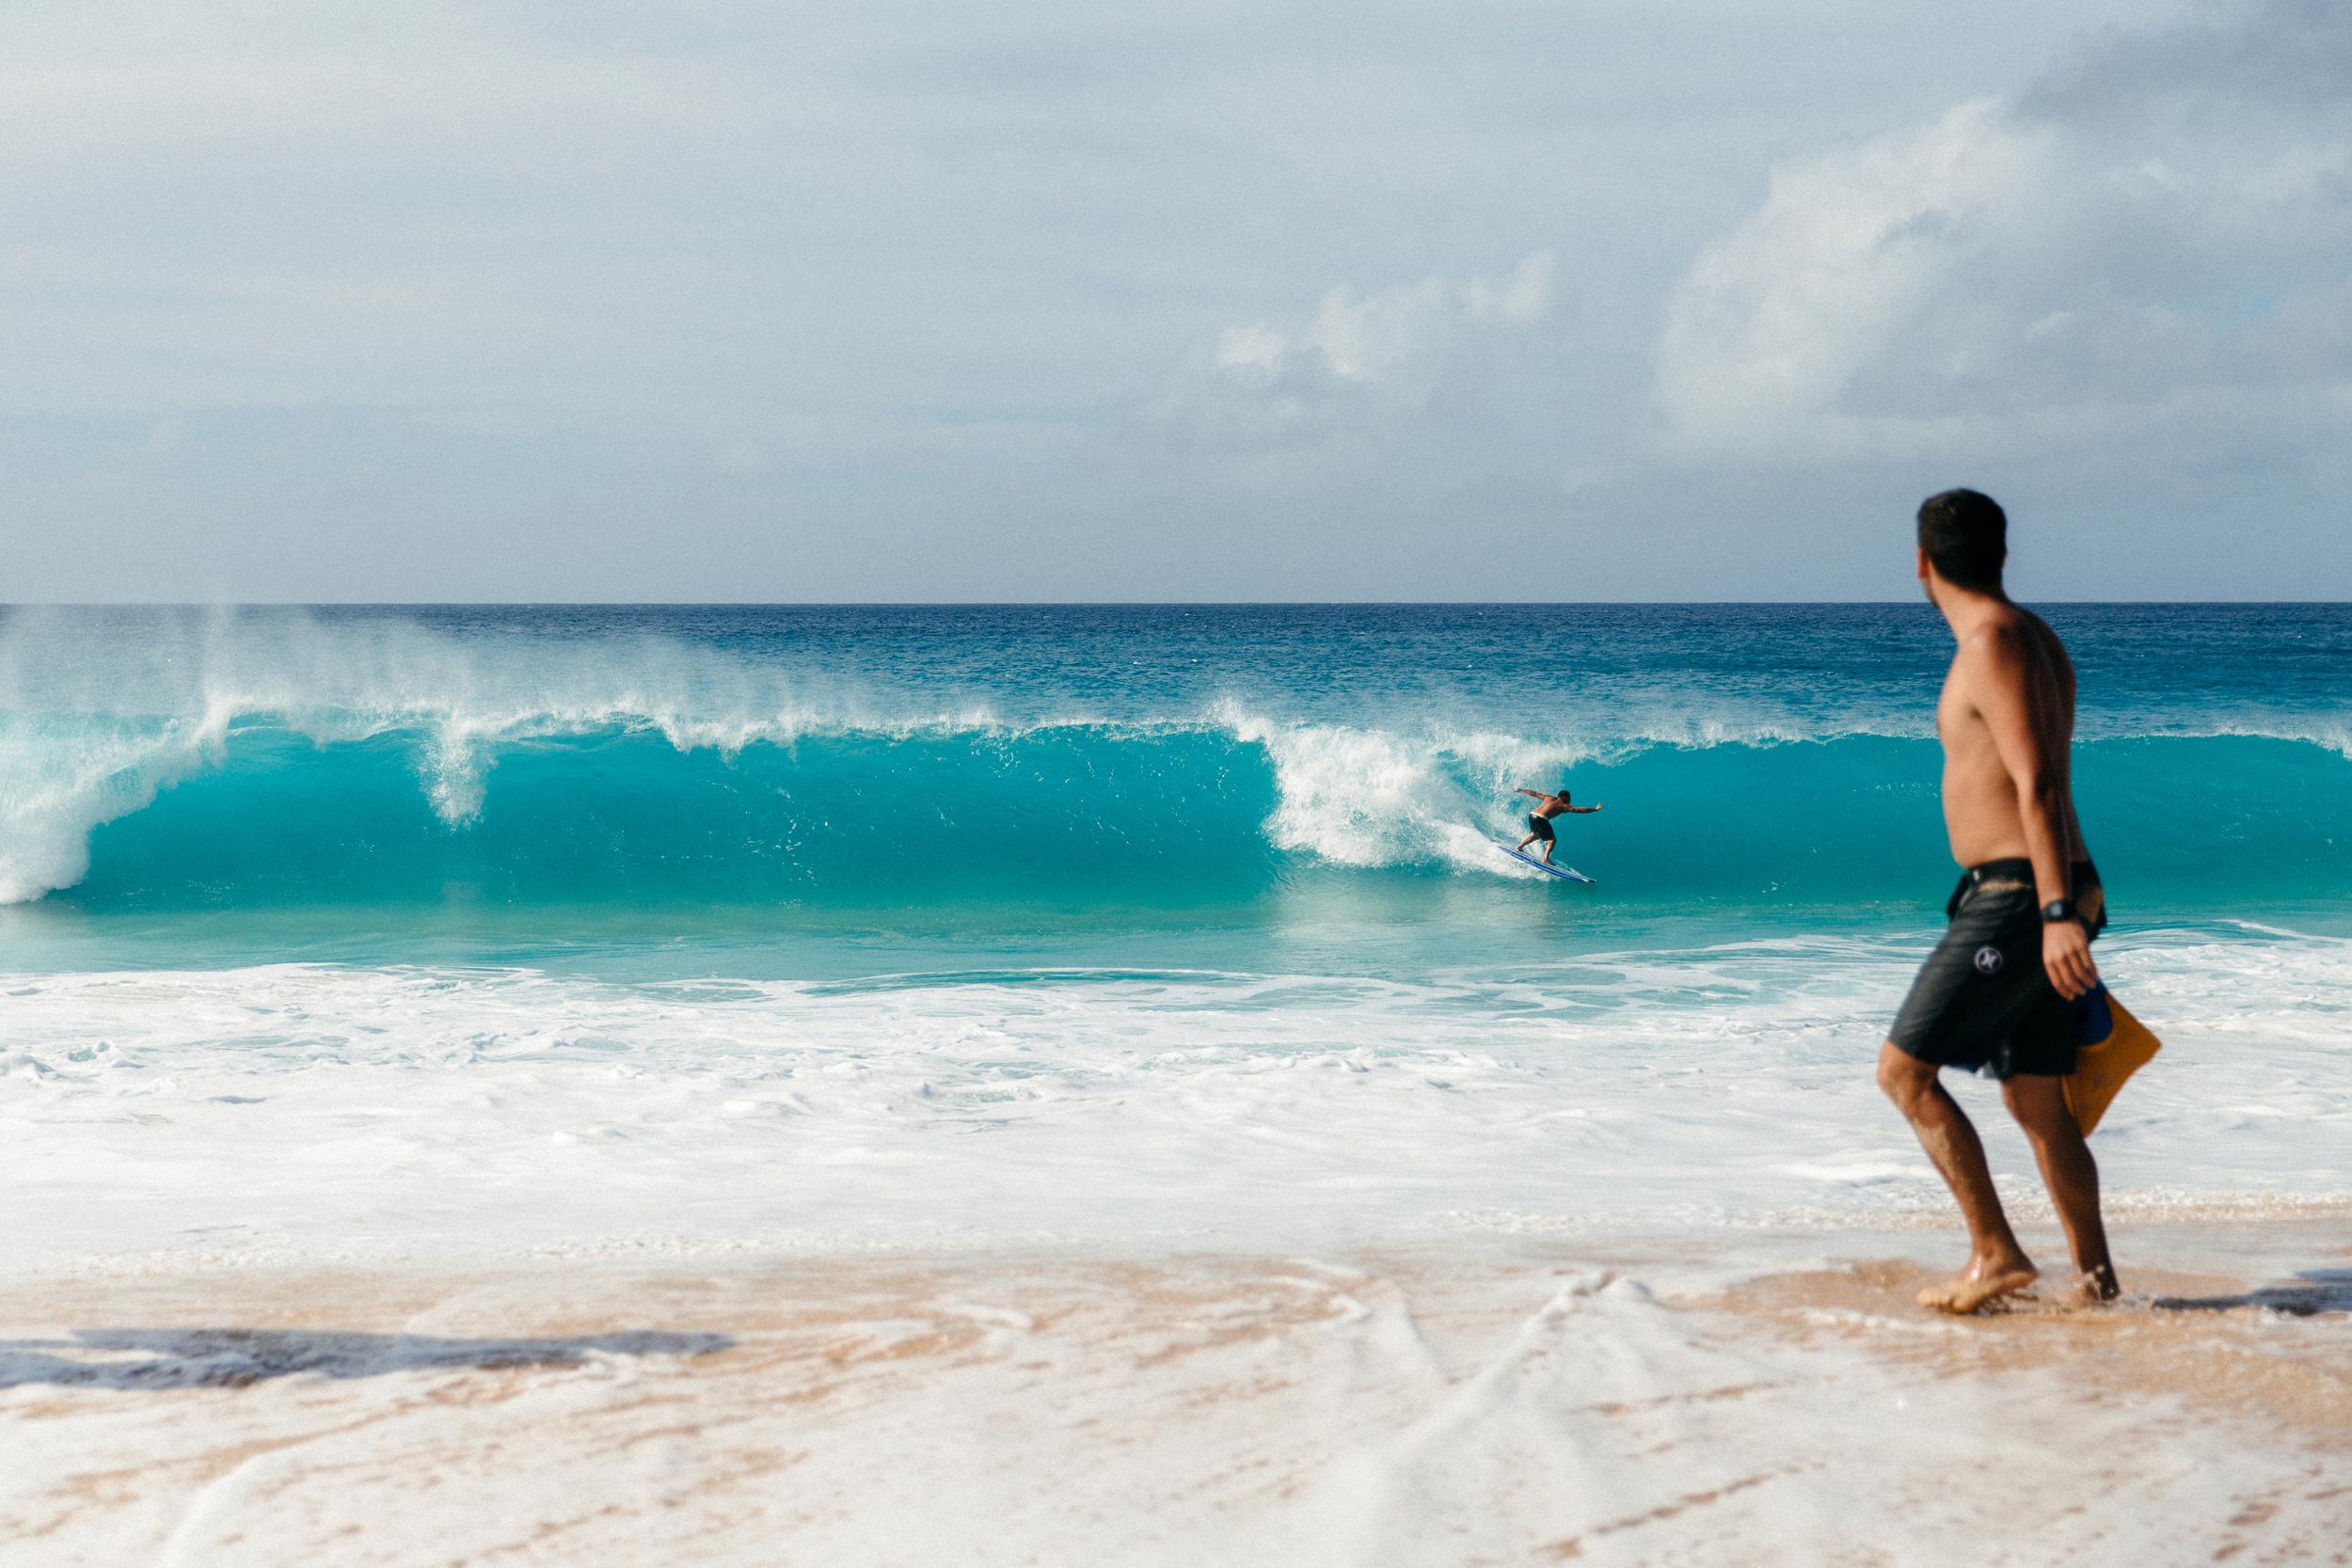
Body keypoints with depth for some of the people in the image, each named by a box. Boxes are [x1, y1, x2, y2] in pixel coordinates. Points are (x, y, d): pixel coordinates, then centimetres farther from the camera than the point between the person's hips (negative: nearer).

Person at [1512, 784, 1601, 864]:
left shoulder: (1549, 798, 23)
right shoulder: (1564, 806, 7)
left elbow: (1534, 793, 30)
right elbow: (1580, 810, 5)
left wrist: (1520, 791, 42)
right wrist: (1595, 809, 9)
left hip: (1532, 815, 8)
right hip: (1541, 819, -8)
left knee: (1536, 835, 33)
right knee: (1552, 840, 2)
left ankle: (1518, 847, 40)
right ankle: (1545, 859, -9)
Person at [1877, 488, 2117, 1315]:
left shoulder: (1992, 643, -14)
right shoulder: (2035, 638, 16)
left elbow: (2037, 786, -22)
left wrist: (2056, 913, -28)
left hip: (2016, 897, -10)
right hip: (2038, 899, 10)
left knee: (1904, 1069, -7)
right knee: (2035, 1098, 13)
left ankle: (1996, 1253, -9)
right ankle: (2095, 1277, 15)